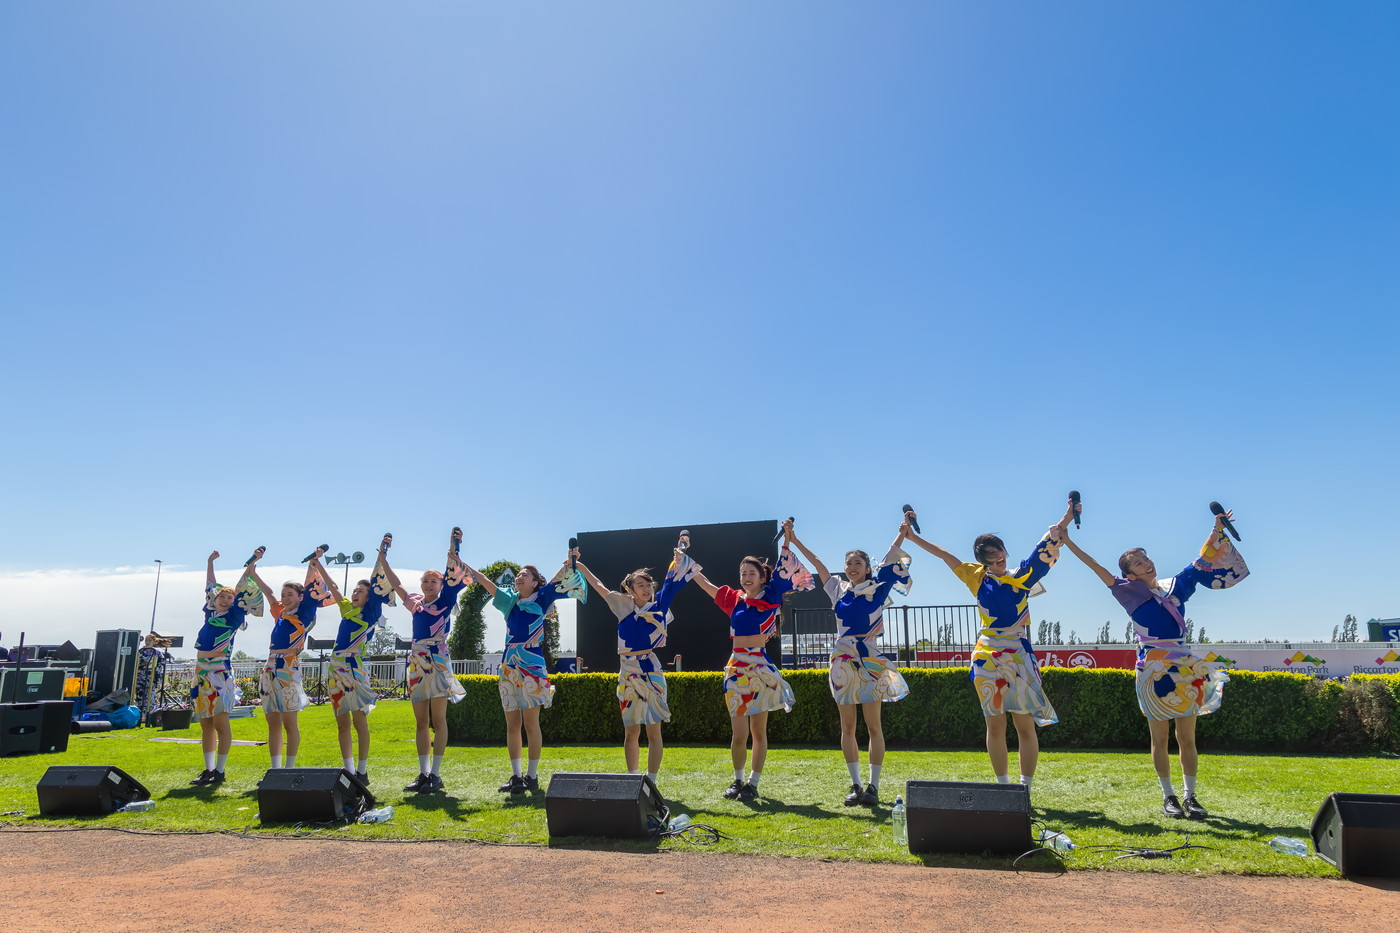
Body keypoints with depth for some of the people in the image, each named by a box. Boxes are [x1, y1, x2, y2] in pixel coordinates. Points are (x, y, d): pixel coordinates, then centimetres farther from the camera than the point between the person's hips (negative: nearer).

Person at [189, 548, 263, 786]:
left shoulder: (234, 615, 0)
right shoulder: (210, 612, 14)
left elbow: (244, 588, -5)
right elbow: (210, 586, 27)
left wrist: (252, 563, -7)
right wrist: (210, 562, 34)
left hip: (220, 672, -6)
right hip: (201, 672, 6)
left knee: (220, 723, -5)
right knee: (205, 724, 8)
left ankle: (220, 771, -2)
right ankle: (208, 769, 14)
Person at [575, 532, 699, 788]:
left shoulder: (659, 605, 4)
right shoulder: (623, 605, 9)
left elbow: (672, 578, 3)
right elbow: (598, 585, 17)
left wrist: (680, 553, -3)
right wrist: (579, 566, 21)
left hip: (650, 672, -2)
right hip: (627, 673, 2)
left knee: (653, 730, 0)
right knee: (631, 731, 8)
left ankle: (651, 781, 5)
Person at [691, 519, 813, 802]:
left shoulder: (770, 598, 0)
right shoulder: (734, 600, 9)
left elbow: (783, 569, -10)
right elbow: (703, 582, 19)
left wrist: (787, 538, -19)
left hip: (760, 669, -3)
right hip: (736, 669, 3)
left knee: (758, 732, 5)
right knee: (739, 734, 1)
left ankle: (753, 783, 17)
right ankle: (738, 780, 19)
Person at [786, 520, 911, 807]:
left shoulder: (877, 588, 2)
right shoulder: (839, 590, 10)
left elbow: (890, 558, -6)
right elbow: (817, 564, 13)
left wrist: (903, 533, -15)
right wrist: (794, 541, 15)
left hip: (870, 661, -3)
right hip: (842, 661, 4)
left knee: (873, 726, -2)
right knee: (847, 727, 5)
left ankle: (873, 787, 2)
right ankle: (855, 785, 13)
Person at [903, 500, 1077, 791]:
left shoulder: (1022, 577, 3)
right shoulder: (977, 577, 8)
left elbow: (1045, 548, -5)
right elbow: (945, 556, 14)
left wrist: (1064, 522, -18)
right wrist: (913, 537, 18)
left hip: (1018, 657, -2)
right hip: (987, 658, 2)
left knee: (1025, 726, -1)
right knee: (995, 726, 6)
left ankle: (1025, 788, 5)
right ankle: (1003, 786, 15)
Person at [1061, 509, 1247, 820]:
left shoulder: (1176, 586, 11)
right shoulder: (1130, 593, 1)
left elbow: (1201, 563, 14)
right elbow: (1098, 569, -4)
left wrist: (1217, 530, 5)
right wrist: (1068, 542, -9)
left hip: (1185, 668, 3)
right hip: (1153, 671, -3)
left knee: (1187, 738, 5)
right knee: (1160, 739, 4)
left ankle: (1190, 797, 14)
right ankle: (1168, 796, 14)